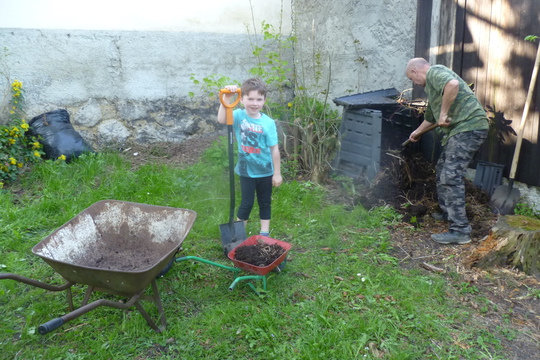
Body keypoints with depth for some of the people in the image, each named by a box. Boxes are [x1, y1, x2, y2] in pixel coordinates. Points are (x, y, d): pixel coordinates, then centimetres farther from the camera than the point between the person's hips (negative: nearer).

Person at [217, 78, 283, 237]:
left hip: (265, 171, 1)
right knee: (247, 203, 7)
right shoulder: (239, 116, -12)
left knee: (265, 202, 15)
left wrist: (277, 173, -5)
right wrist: (226, 98, -44)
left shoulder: (268, 123, -12)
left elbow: (274, 150, -8)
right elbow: (222, 120, -34)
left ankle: (264, 232, 32)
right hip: (246, 170, -1)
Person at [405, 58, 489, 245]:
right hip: (458, 129, 11)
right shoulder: (431, 85, 26)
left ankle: (460, 230, -12)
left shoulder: (434, 72, -5)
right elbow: (430, 116, 40)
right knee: (442, 169, 22)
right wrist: (417, 132, 55)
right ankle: (447, 212, 36)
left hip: (469, 126, -11)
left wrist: (444, 113, -21)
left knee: (451, 176, -14)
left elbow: (453, 84, -30)